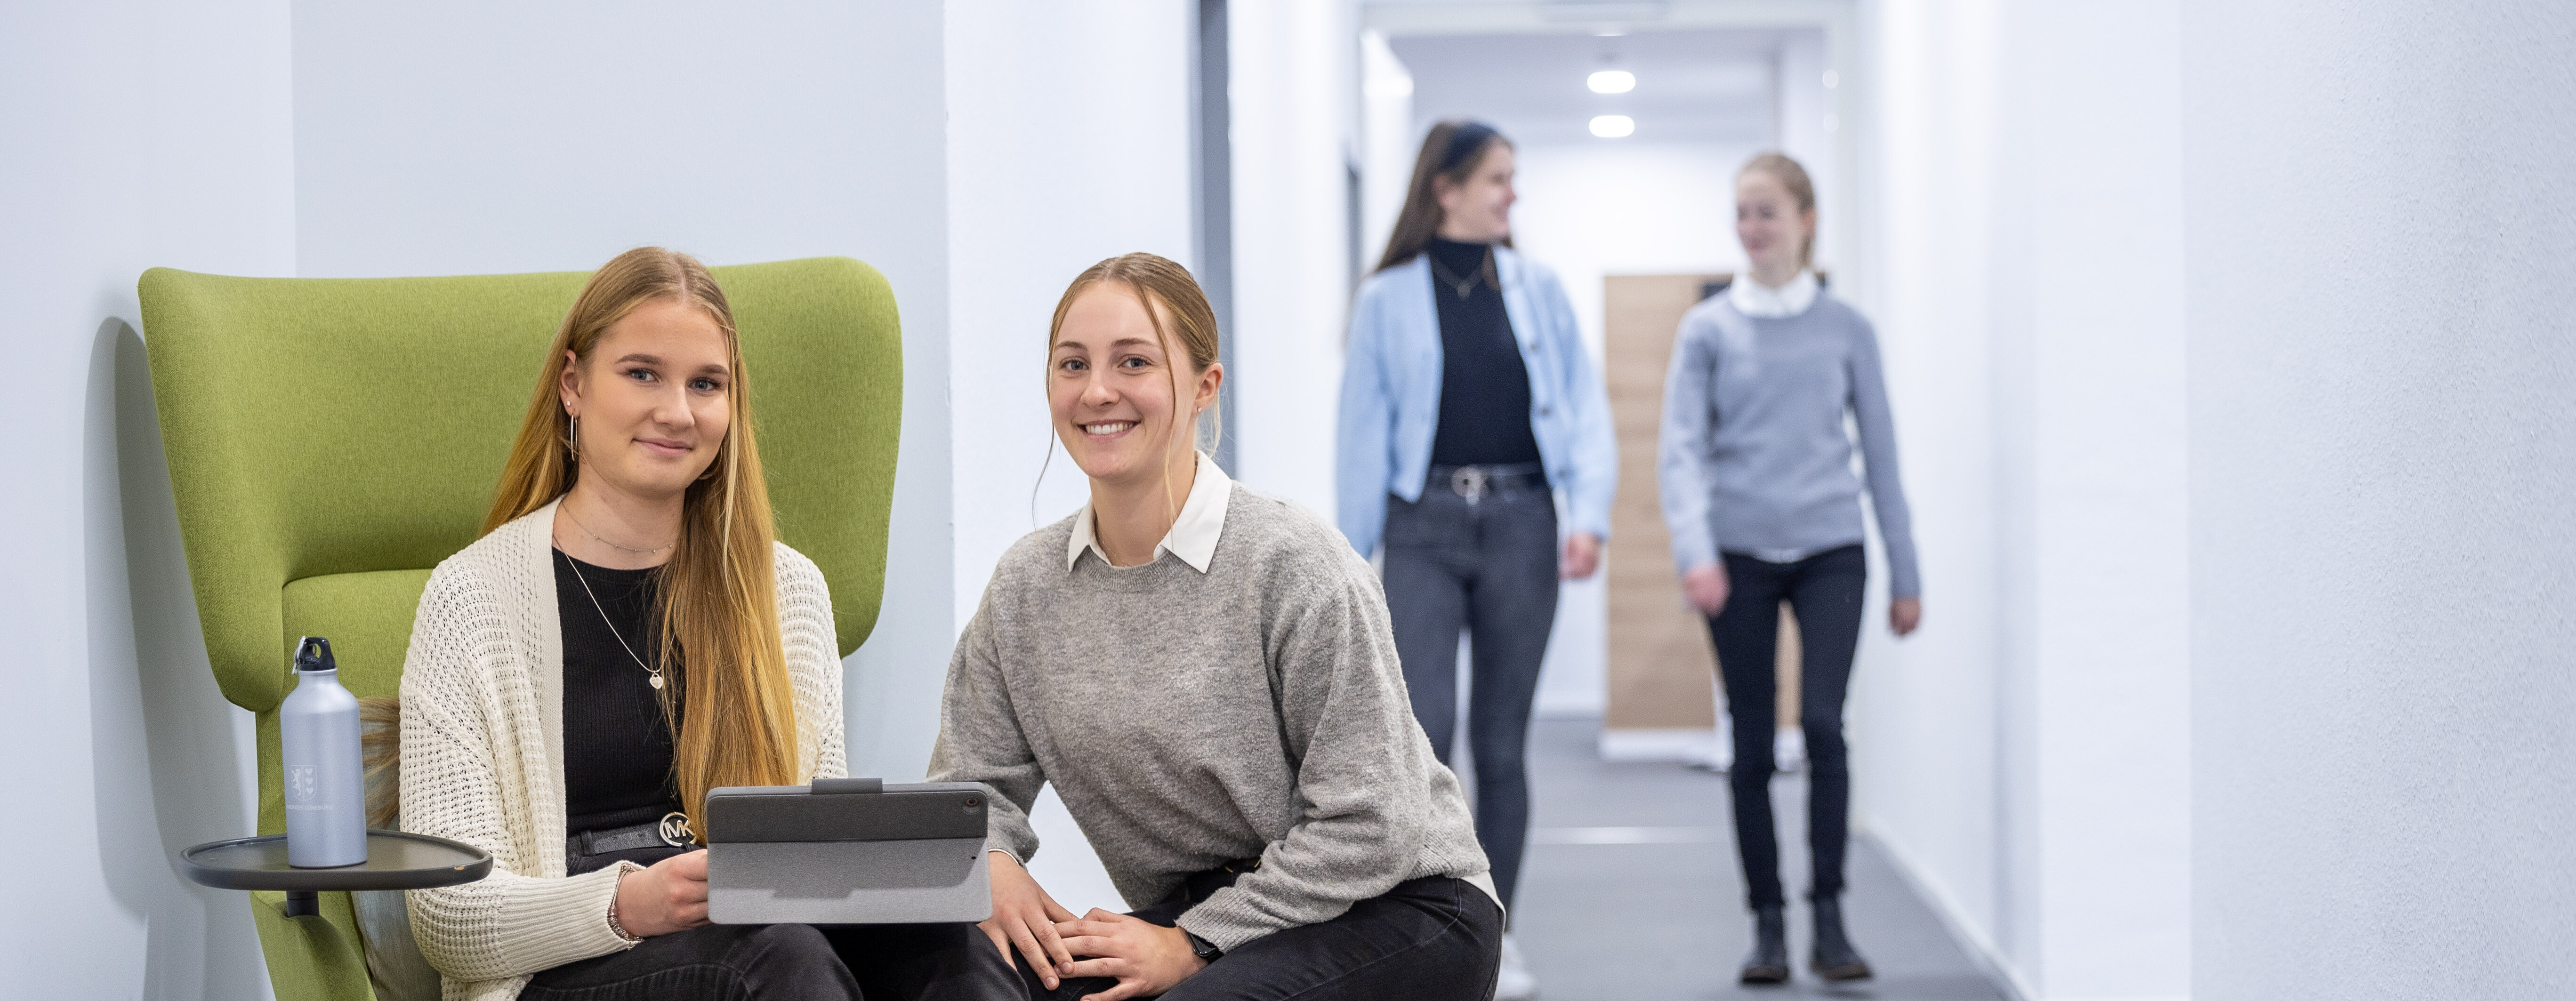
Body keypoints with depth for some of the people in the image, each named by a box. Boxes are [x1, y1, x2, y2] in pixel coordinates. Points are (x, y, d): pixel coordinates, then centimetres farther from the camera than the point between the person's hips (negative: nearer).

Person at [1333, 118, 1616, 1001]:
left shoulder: (1537, 289, 8)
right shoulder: (1389, 300, 3)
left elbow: (1585, 408, 5)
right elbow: (1364, 432, 4)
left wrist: (1590, 513, -10)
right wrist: (1350, 560, 2)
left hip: (1519, 521, 2)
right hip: (1426, 525, -2)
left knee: (1502, 740, 6)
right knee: (1426, 723, -16)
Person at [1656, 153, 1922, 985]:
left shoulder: (1846, 330, 7)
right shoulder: (1708, 330, 5)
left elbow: (1880, 451, 10)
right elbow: (1679, 450, -2)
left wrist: (1907, 574, 9)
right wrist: (1696, 551, -18)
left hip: (1830, 550, 0)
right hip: (1740, 556, 0)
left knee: (1824, 722, -15)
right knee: (1753, 745, 3)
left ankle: (1829, 918, -6)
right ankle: (1768, 925, 12)